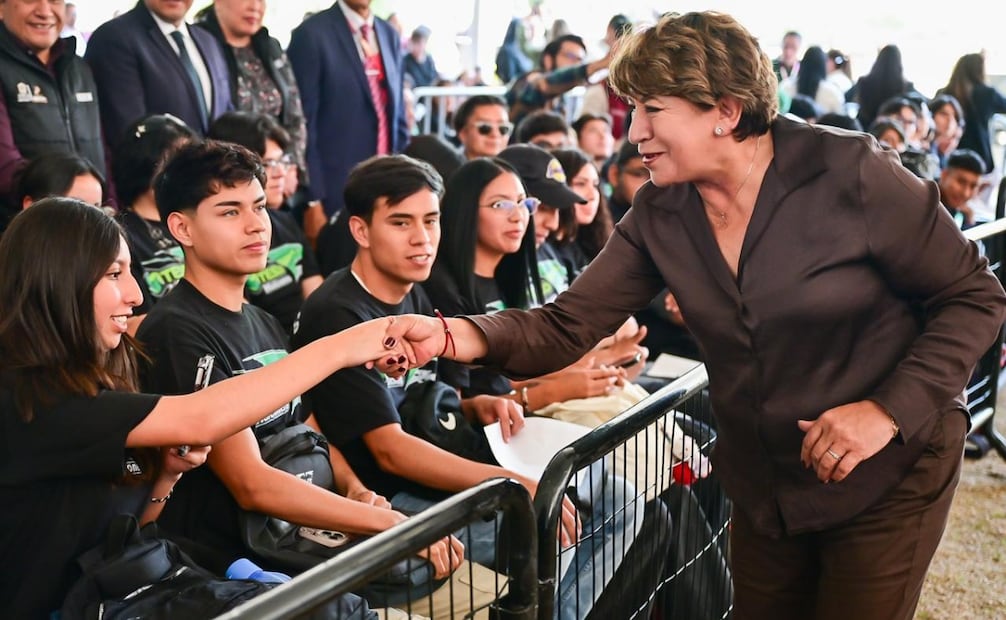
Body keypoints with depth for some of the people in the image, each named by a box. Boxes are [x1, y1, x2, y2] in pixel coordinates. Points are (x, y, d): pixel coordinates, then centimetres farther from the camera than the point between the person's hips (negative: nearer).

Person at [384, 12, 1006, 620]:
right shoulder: (659, 215, -6)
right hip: (765, 484, 5)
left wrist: (890, 408, -24)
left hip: (890, 473, -4)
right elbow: (567, 326, -12)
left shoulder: (850, 173, -20)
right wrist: (448, 336, -29)